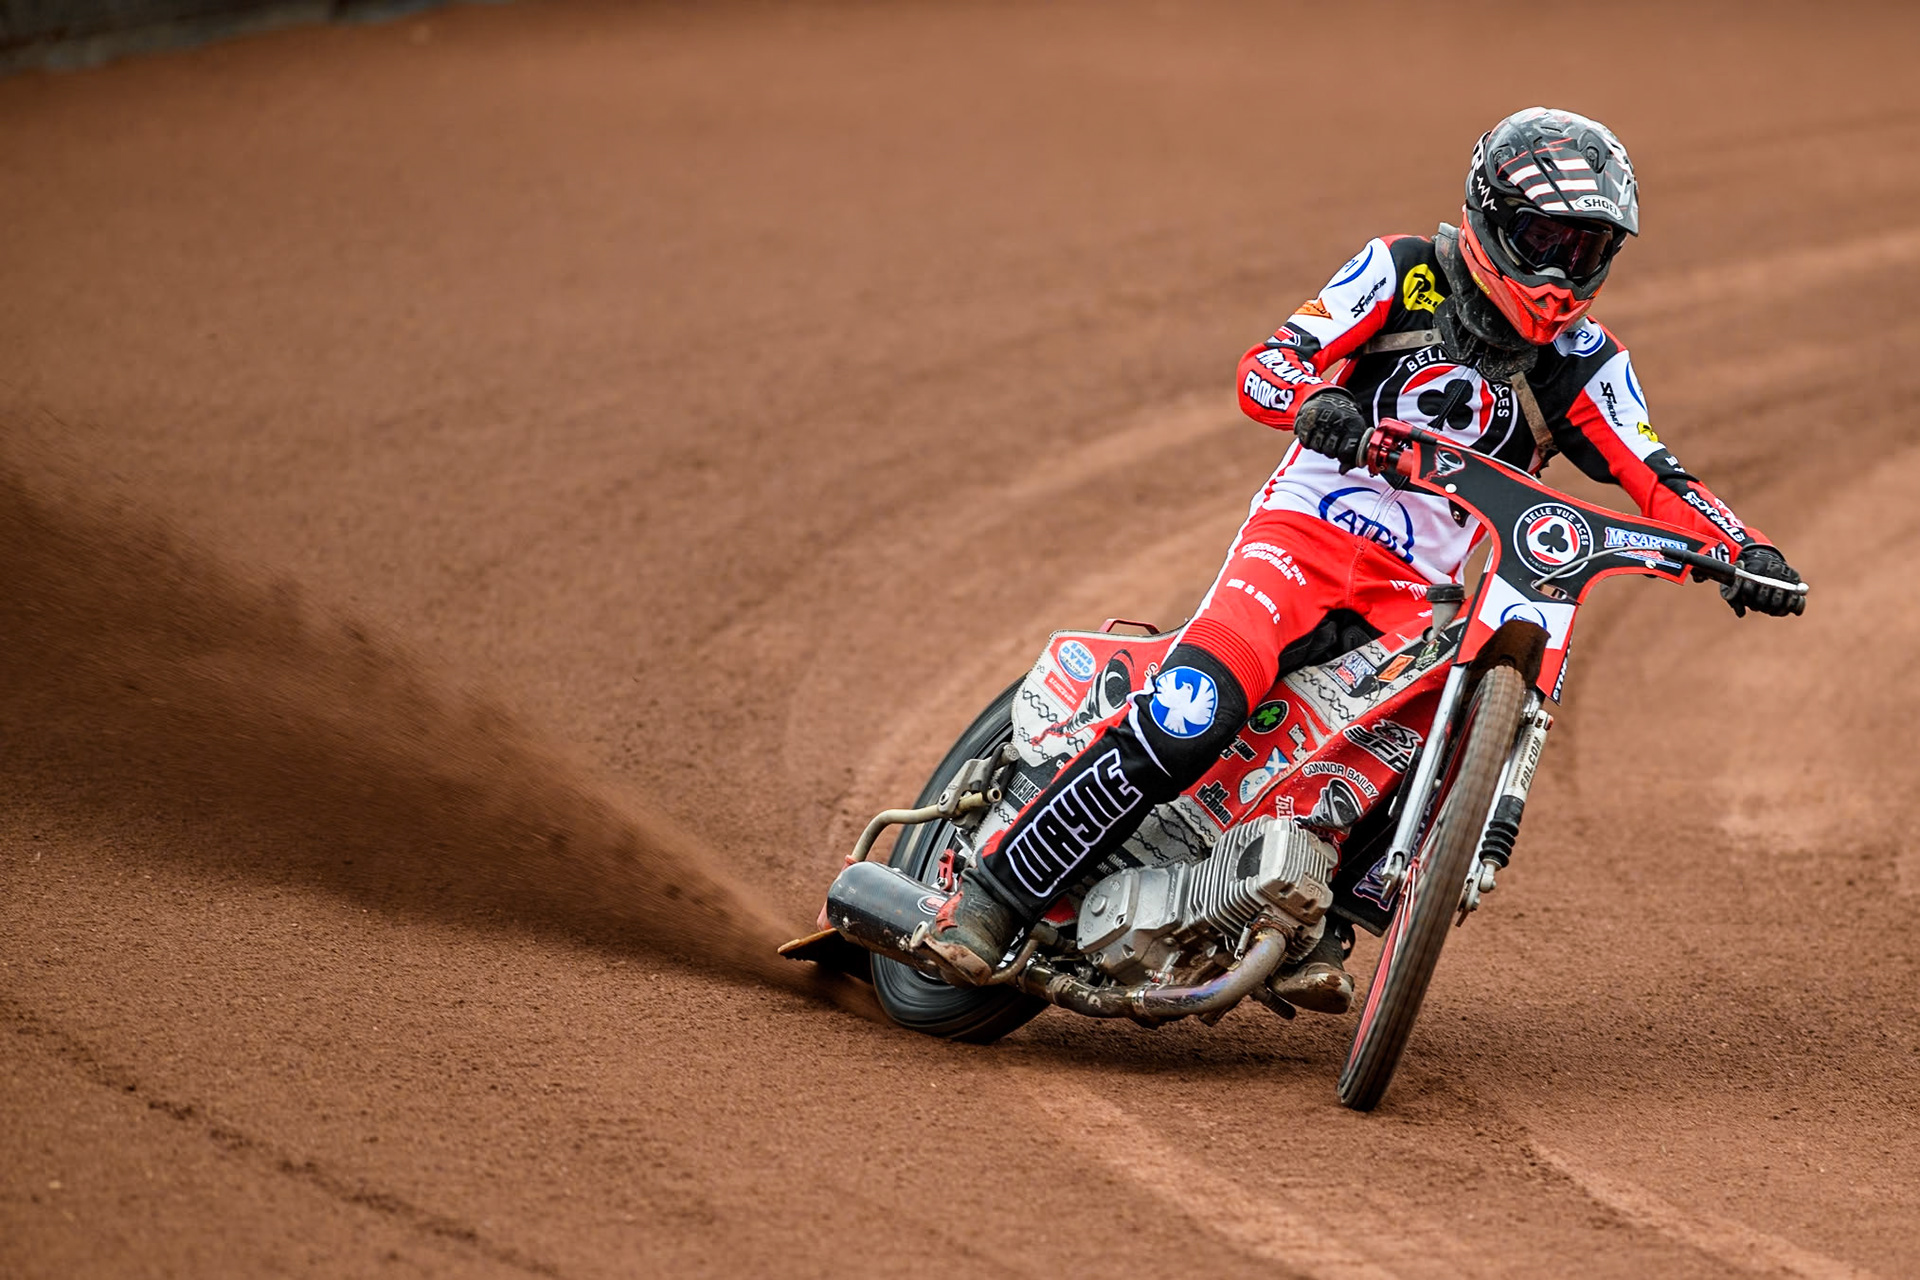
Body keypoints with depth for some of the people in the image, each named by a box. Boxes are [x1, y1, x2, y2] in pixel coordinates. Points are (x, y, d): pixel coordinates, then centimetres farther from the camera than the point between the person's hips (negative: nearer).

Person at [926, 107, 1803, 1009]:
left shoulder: (1584, 365, 7)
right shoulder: (1403, 274, -1)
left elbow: (1654, 477, 1)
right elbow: (1263, 367, -8)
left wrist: (1744, 548, -18)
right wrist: (1313, 400, -31)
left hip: (1415, 594, 4)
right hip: (1306, 531, -4)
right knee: (1186, 719, -27)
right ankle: (992, 897, -21)